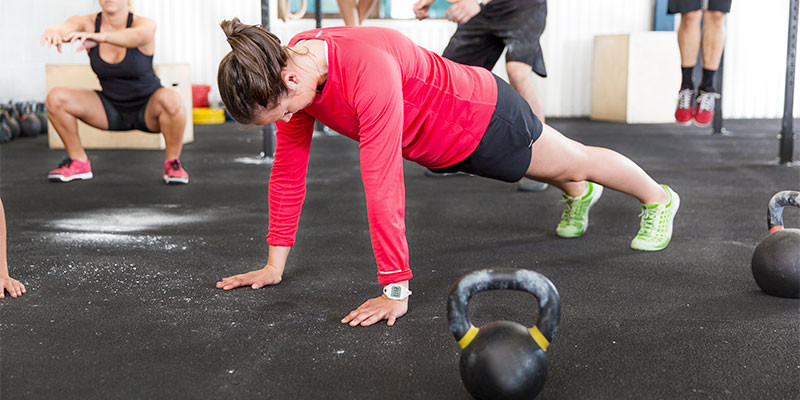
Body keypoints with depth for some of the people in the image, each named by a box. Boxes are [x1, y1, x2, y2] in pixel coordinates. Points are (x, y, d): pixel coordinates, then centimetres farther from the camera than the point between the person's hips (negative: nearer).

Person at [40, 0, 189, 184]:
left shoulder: (146, 25, -21)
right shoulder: (86, 23, -11)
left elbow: (135, 37, -46)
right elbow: (65, 29, -34)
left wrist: (99, 37, -66)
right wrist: (53, 31, -60)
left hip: (147, 109, -4)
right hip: (112, 110, 4)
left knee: (170, 99, -37)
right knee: (55, 99, -16)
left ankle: (172, 162, -15)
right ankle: (79, 163, 3)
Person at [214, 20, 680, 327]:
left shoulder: (367, 70, -45)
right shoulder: (289, 73, -20)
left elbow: (383, 186, -45)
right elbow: (287, 171, -12)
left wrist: (395, 290, -41)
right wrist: (274, 265, -9)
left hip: (482, 116, -6)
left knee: (573, 159, 21)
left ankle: (658, 199, 51)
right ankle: (579, 195, 70)